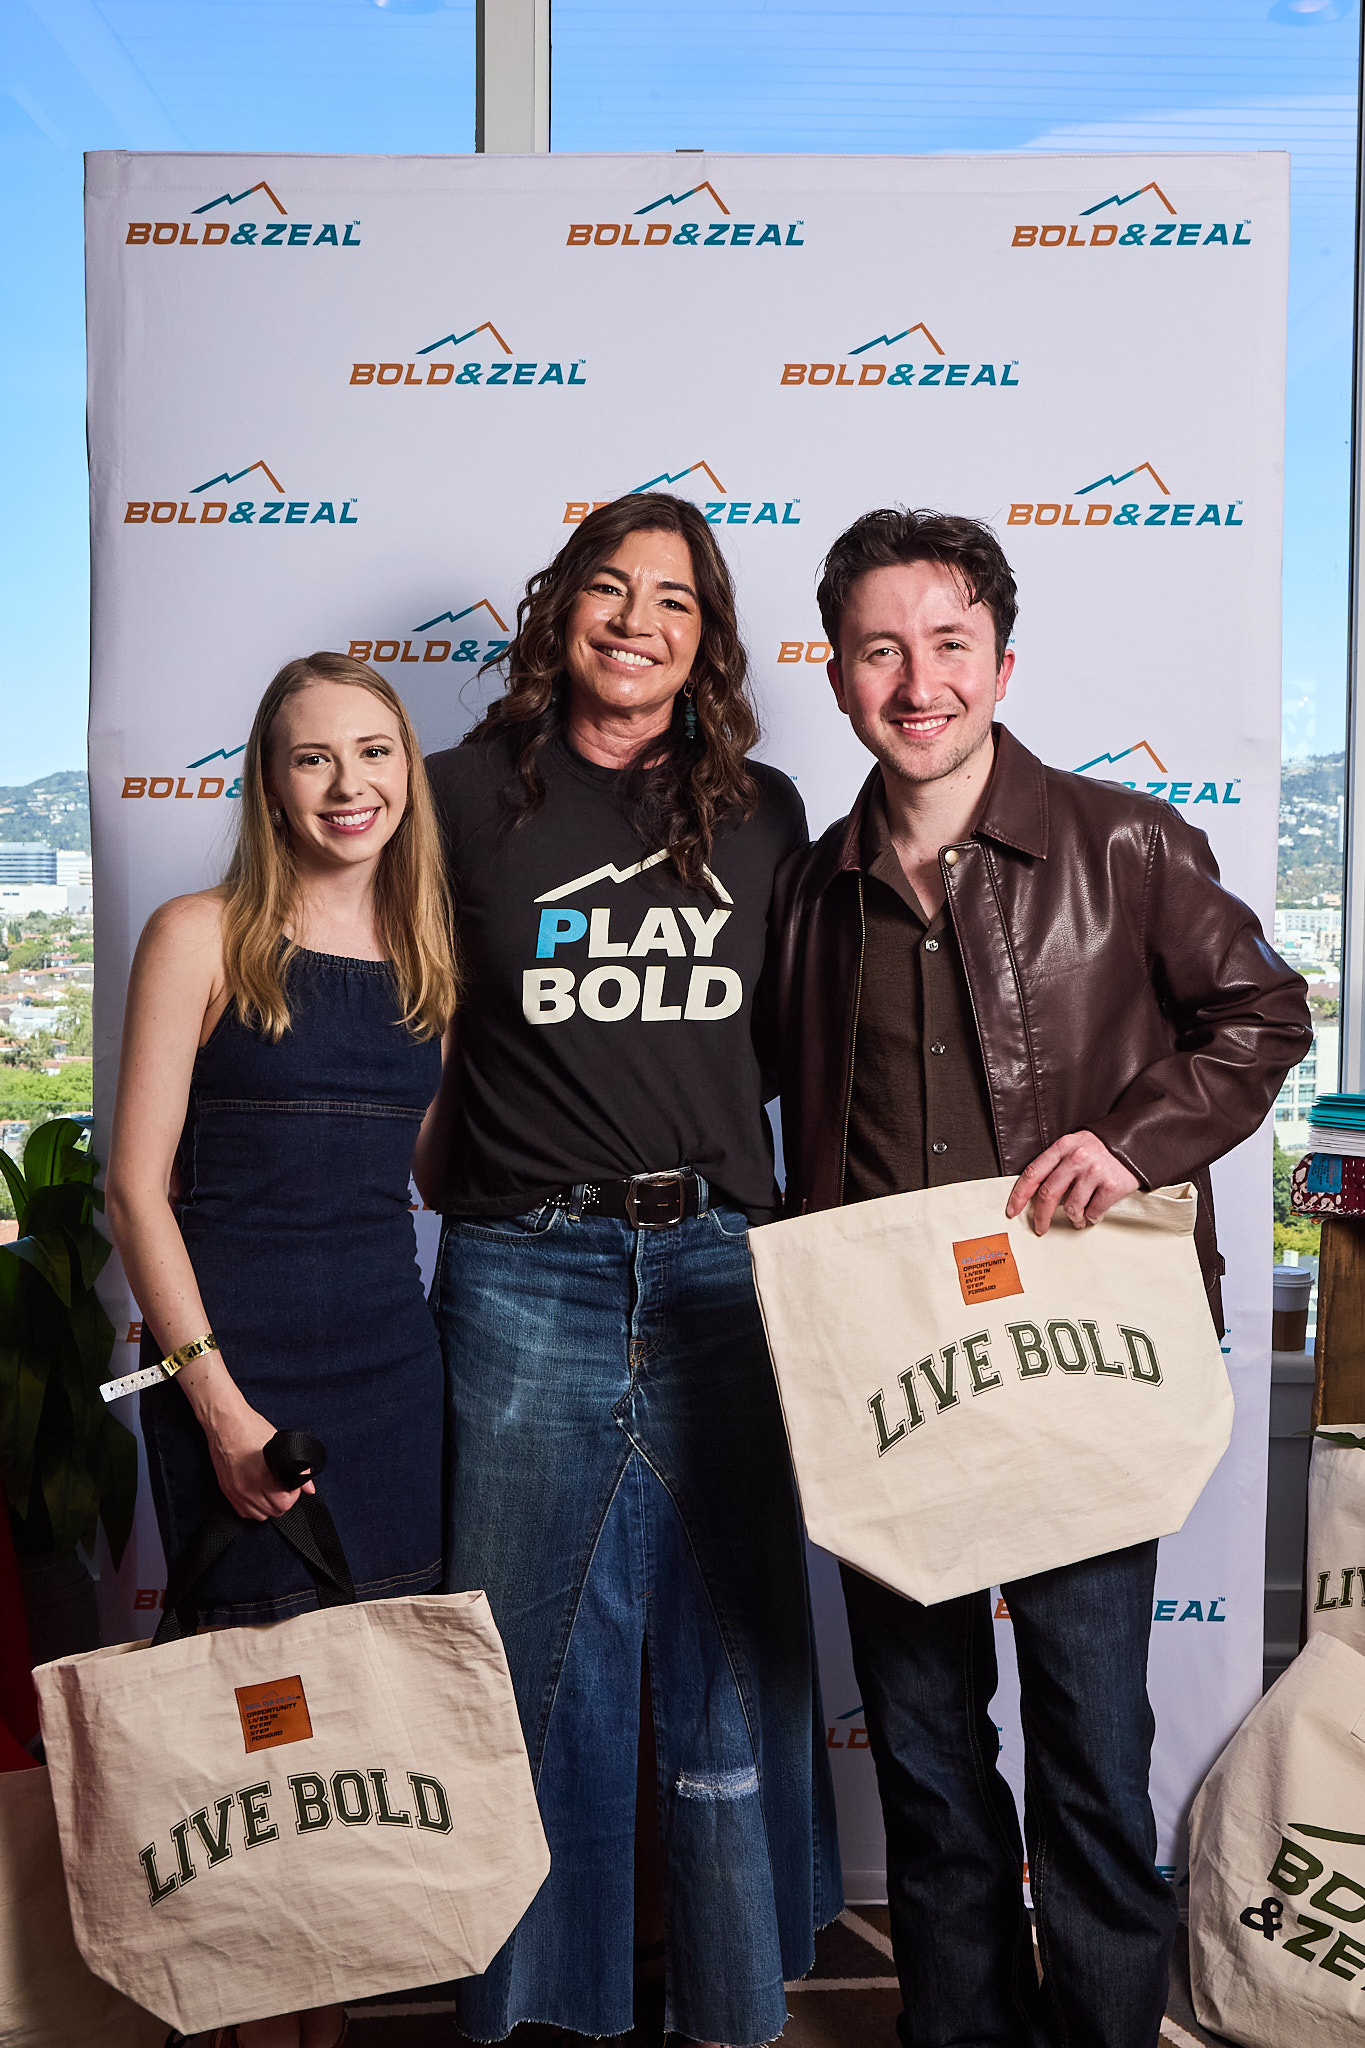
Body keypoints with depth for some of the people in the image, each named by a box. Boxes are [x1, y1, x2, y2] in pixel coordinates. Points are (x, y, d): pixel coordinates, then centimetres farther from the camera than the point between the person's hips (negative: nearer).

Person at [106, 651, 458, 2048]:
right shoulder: (201, 937, -3)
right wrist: (216, 1397, -13)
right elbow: (137, 1184, -7)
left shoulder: (429, 957, 11)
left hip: (392, 1356, 5)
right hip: (235, 1356, -4)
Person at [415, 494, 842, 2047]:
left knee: (733, 1642, 9)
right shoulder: (471, 797, 3)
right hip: (522, 1272, -2)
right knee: (538, 1648, 7)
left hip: (717, 1264, 2)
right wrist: (439, 1159, 3)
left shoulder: (762, 815, 10)